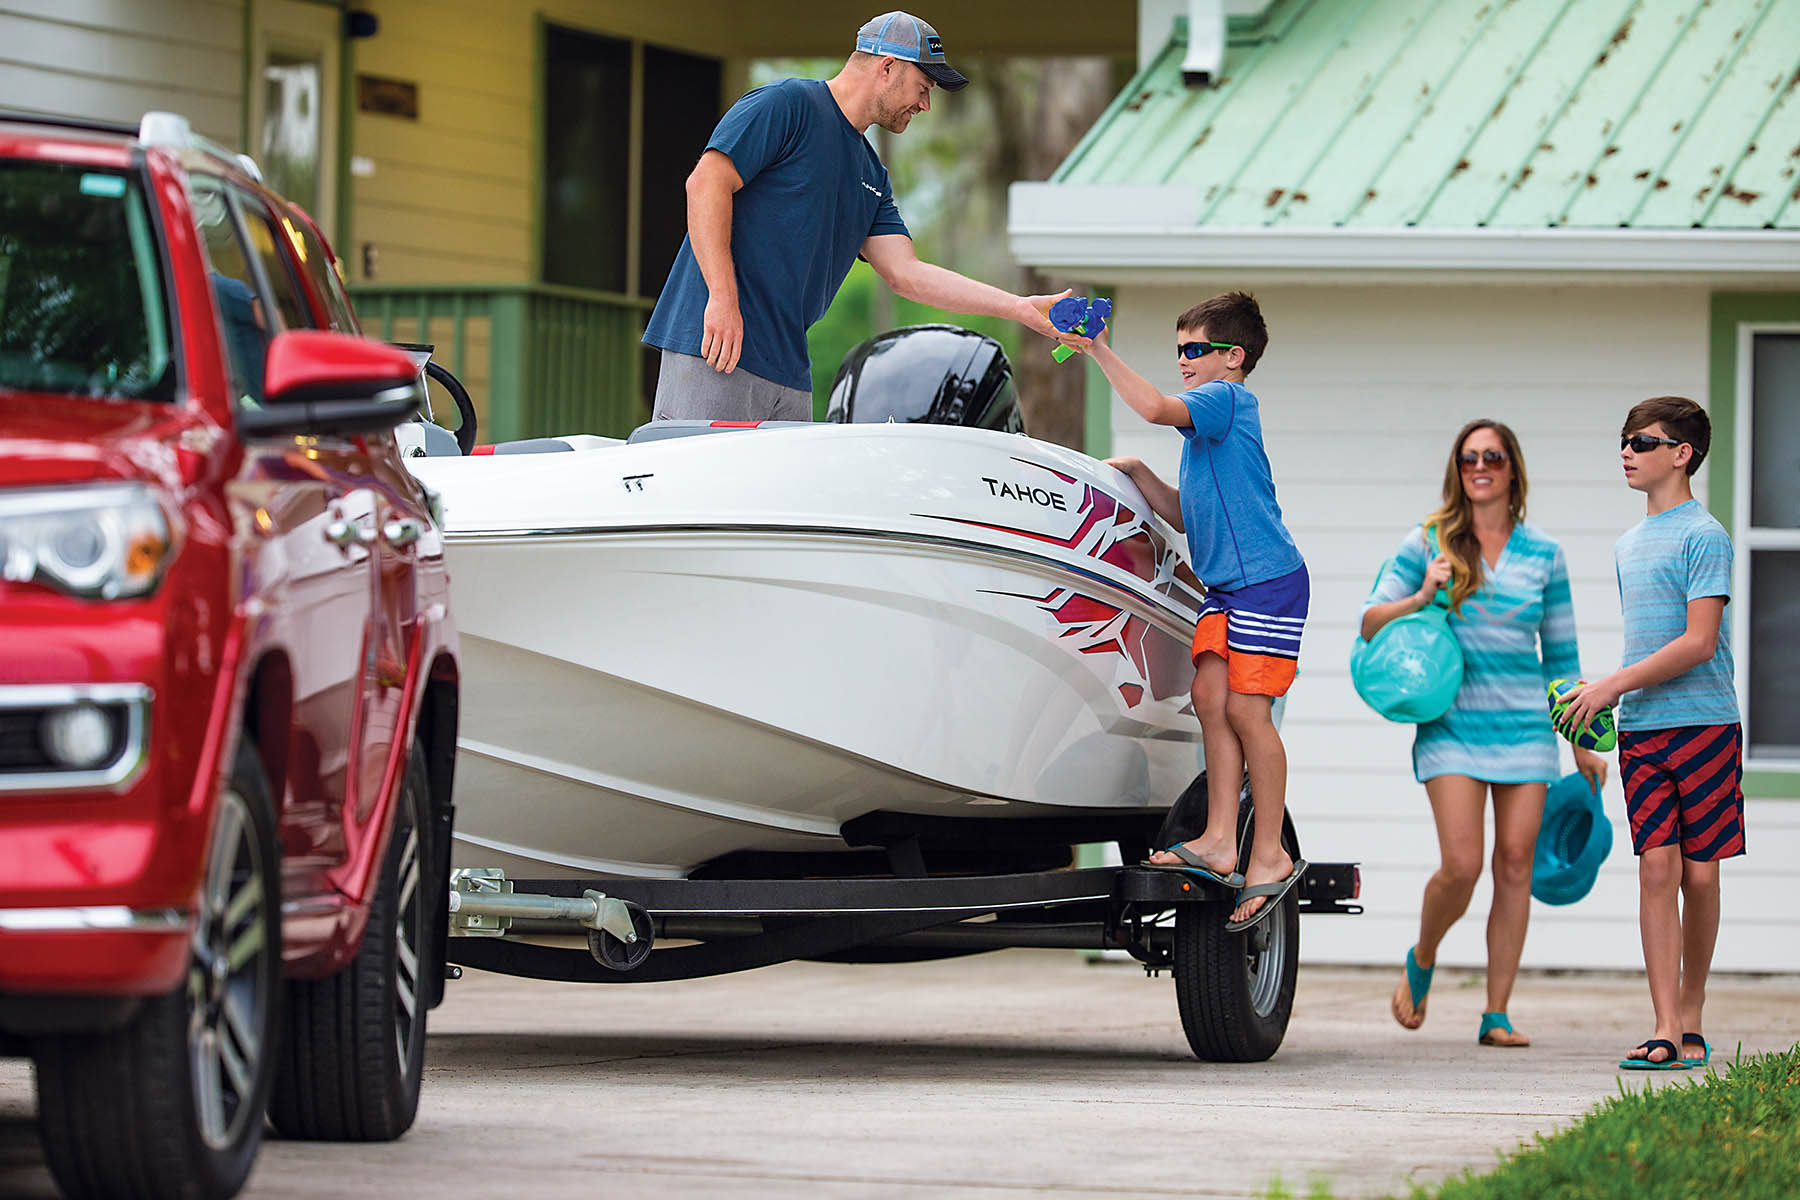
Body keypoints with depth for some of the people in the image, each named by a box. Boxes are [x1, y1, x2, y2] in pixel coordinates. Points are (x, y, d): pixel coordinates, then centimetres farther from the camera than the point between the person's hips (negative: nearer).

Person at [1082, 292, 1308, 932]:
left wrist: (1100, 351, -24)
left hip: (1268, 580, -9)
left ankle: (1269, 856, -4)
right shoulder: (1206, 418, 21)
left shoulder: (1228, 399, -8)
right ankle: (1219, 843, -2)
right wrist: (1138, 474, 10)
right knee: (1211, 696, -1)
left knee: (1246, 708, -10)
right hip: (1226, 585, 9)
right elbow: (1185, 514, 23)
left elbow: (1155, 407, -27)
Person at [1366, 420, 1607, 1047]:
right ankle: (1422, 959, 18)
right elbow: (1370, 622, 5)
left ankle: (1497, 1014, 5)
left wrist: (1583, 745, 14)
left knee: (1514, 865, -1)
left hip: (1525, 725, 2)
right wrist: (1420, 599, -15)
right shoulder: (1427, 544, 4)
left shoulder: (1542, 553, 8)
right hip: (1452, 727, -2)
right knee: (1461, 866, -12)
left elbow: (1561, 654, 14)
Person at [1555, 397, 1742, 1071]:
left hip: (1704, 725, -5)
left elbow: (1699, 642, -13)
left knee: (1700, 874, -1)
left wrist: (1614, 685, -14)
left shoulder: (1702, 536, -5)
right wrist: (1607, 697, 8)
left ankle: (1691, 1021, 12)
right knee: (1658, 868, -6)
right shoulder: (1629, 546, 18)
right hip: (1642, 732, 5)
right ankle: (1665, 1030, -12)